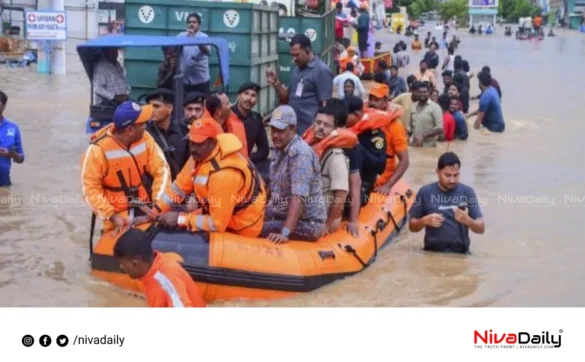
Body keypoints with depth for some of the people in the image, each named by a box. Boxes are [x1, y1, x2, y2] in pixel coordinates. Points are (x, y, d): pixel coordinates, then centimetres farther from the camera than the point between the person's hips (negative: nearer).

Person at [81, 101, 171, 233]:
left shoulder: (145, 138, -6)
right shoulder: (98, 149, -19)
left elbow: (161, 169, -4)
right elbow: (90, 188, -14)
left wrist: (158, 202, -15)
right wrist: (111, 215, -21)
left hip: (146, 210, 4)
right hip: (119, 216, -4)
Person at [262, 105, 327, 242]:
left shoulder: (300, 154, -20)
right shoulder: (281, 149, 8)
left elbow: (298, 197, -29)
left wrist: (285, 233, -36)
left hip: (307, 223, -9)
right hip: (284, 215, 9)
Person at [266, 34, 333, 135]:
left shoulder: (322, 71, -9)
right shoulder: (296, 70, 14)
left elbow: (326, 105, -12)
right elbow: (286, 98, 21)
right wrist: (275, 82, 4)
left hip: (310, 130, -8)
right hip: (292, 128, 8)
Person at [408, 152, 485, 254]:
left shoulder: (467, 192, 1)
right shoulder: (425, 192, 2)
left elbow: (481, 228, 0)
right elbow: (412, 226, 8)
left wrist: (467, 220, -20)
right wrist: (425, 220, -12)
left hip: (460, 253, 1)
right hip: (432, 252, 0)